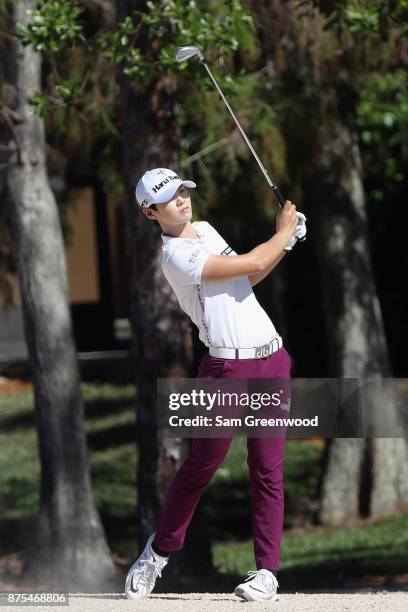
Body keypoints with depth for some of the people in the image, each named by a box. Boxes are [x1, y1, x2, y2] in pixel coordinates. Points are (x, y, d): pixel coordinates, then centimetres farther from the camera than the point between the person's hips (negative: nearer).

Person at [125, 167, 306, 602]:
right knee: (201, 465, -1)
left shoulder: (205, 229, 15)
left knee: (267, 469, 1)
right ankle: (158, 551, 18)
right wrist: (285, 231, 2)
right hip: (228, 367, -7)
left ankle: (267, 570, 2)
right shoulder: (176, 256, -14)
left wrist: (286, 242, 13)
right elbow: (252, 264, -15)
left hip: (271, 360, 7)